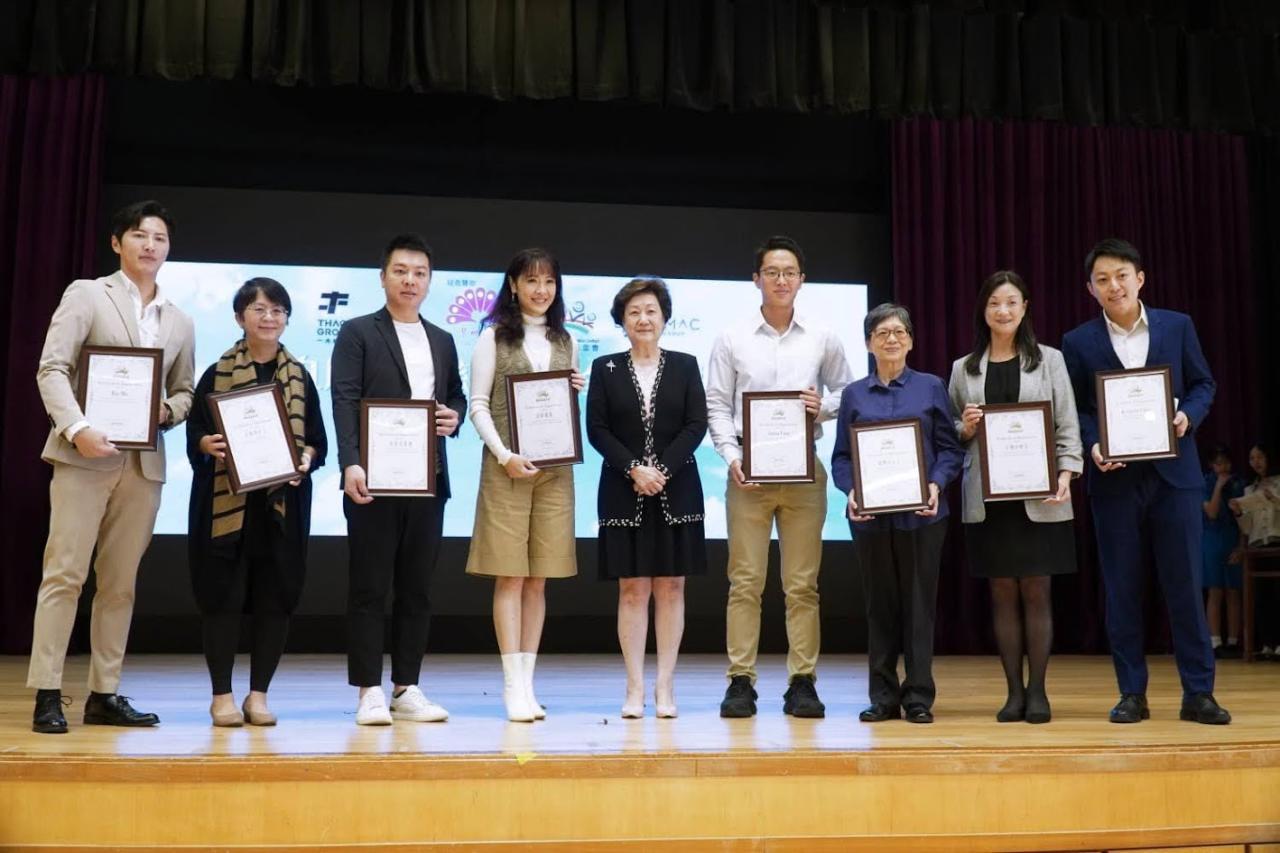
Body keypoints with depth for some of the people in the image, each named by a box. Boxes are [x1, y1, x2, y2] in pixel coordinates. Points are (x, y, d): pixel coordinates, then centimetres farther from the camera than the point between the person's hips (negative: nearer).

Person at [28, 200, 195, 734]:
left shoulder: (180, 323, 17)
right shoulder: (86, 294, 3)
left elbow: (185, 392, 19)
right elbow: (51, 369, -5)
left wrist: (168, 410, -5)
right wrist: (76, 427, -20)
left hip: (144, 464, 4)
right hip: (84, 456, -4)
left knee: (120, 583, 7)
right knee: (64, 574, -4)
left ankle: (104, 695, 13)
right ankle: (47, 694, 2)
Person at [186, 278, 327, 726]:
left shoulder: (299, 377, 11)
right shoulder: (217, 373, 4)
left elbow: (317, 438, 10)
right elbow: (195, 430, 2)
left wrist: (307, 460, -11)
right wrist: (209, 445, -19)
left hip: (283, 503, 2)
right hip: (226, 502, -2)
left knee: (275, 598, 3)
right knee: (223, 596, 0)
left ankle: (259, 694, 15)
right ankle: (222, 696, 13)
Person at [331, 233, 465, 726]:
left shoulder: (442, 341, 18)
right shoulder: (358, 333, 3)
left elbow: (456, 396, 21)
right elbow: (345, 402, -7)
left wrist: (454, 417, -3)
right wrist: (351, 464, -19)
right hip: (374, 478, -5)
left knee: (417, 588, 7)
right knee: (369, 588, 0)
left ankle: (406, 689, 15)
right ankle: (369, 691, 6)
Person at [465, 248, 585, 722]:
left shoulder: (564, 341, 15)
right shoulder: (495, 337, 4)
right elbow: (478, 405, -1)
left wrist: (578, 393, -1)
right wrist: (504, 455, -12)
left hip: (555, 469, 4)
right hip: (506, 468, -4)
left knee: (538, 579, 5)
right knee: (510, 577, -4)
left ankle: (527, 683, 10)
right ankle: (513, 685, -1)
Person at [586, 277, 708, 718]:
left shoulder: (685, 366, 7)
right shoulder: (605, 368, 6)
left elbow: (696, 425, -1)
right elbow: (596, 429, -1)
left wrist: (662, 469, -13)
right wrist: (634, 469, -13)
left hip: (677, 492, 1)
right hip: (624, 493, 0)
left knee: (670, 588, 3)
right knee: (632, 589, 1)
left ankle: (665, 687, 10)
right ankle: (635, 687, 7)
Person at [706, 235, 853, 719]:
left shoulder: (822, 341, 8)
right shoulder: (732, 340, 4)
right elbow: (716, 405, 4)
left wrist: (823, 405, -7)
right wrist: (732, 457, -9)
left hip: (804, 470, 1)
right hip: (748, 470, -1)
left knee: (803, 583, 4)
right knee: (745, 580, 0)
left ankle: (803, 682, 10)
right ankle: (740, 681, 6)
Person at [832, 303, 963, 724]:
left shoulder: (931, 387, 6)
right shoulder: (853, 394, 8)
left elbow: (950, 448, 3)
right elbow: (841, 456, 6)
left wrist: (936, 484, -13)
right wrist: (851, 490, -11)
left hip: (920, 513, -1)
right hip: (871, 515, 1)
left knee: (919, 603, 3)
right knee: (879, 604, 7)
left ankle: (918, 697, 11)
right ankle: (883, 696, 16)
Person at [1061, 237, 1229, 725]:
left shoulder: (1178, 326, 6)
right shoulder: (1078, 342, 3)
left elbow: (1203, 384, 10)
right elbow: (1073, 410, 3)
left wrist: (1188, 416, -10)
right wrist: (1093, 445, -14)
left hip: (1174, 472, 0)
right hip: (1114, 478, 0)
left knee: (1185, 584, 2)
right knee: (1122, 589, 4)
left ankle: (1198, 693, 11)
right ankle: (1132, 694, 12)